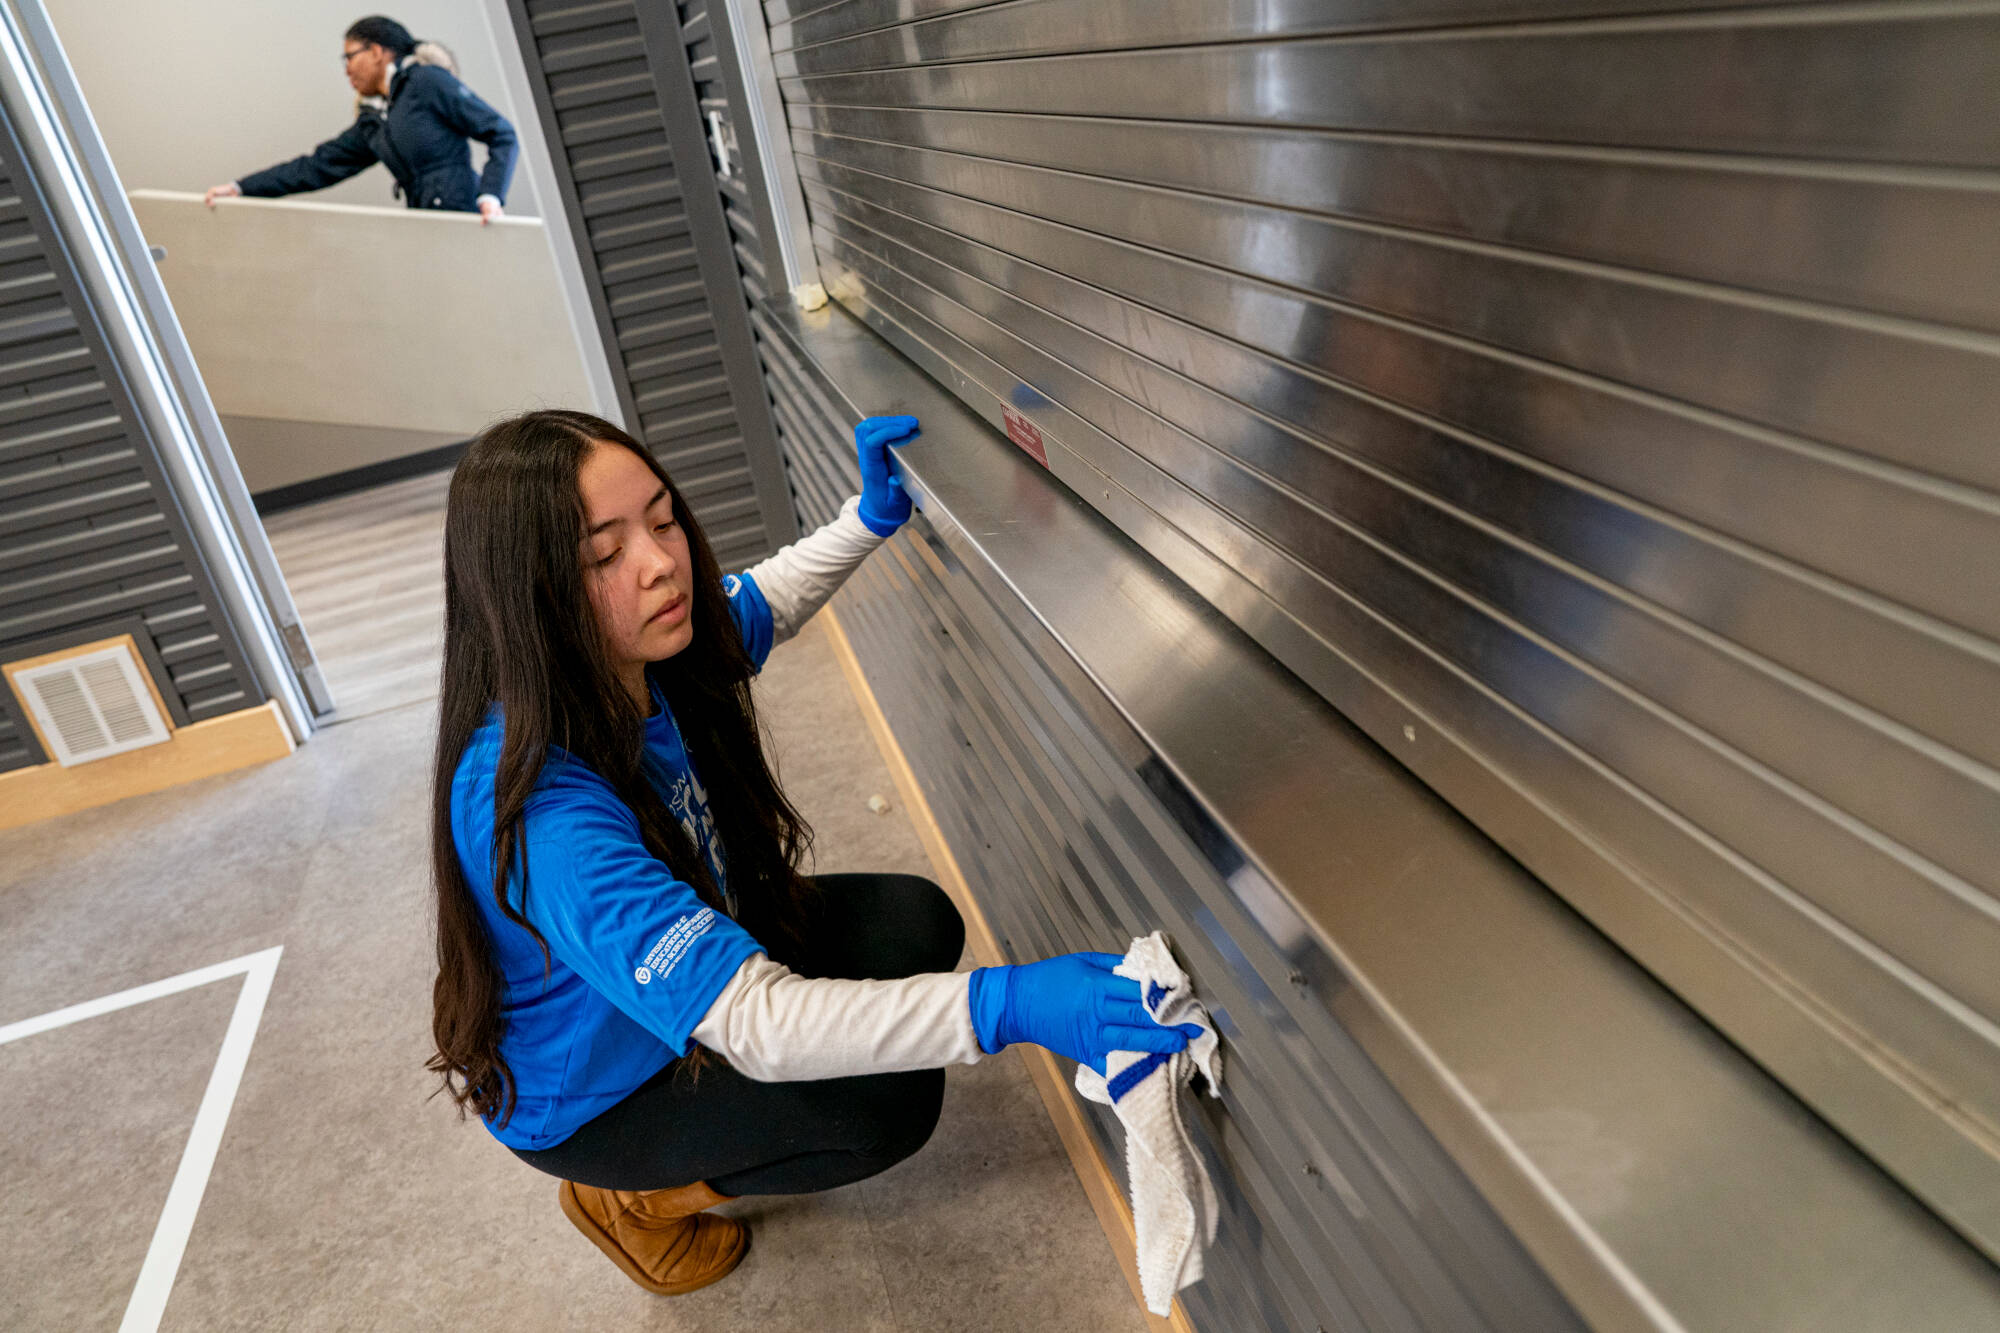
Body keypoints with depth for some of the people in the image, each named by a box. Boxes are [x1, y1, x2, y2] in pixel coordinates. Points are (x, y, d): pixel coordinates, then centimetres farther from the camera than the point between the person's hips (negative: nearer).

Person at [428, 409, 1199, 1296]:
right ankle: (632, 1196, 6)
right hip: (585, 1094, -7)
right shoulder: (535, 804, -41)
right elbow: (748, 1019, -44)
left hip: (691, 950, 7)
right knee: (889, 1102, -19)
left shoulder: (646, 651, -18)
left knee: (918, 922, -4)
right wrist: (1002, 1006, -54)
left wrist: (872, 514, -11)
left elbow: (766, 600, 7)